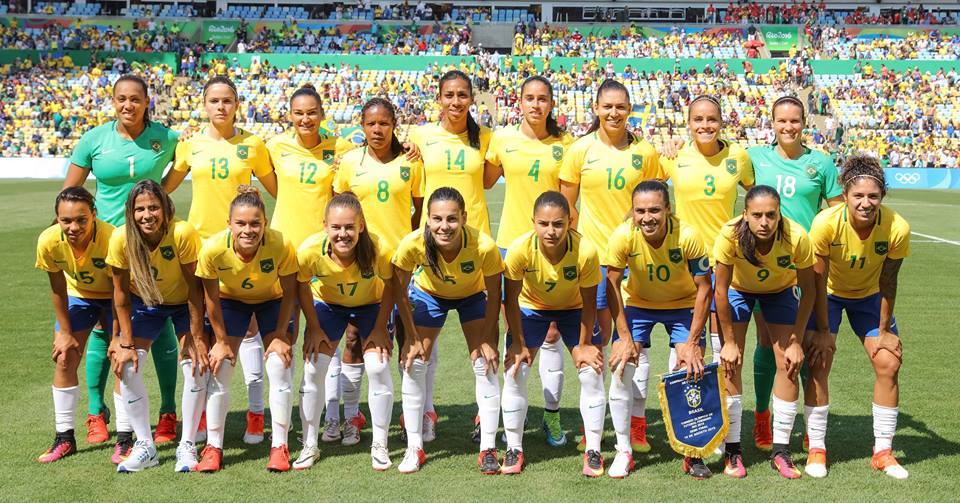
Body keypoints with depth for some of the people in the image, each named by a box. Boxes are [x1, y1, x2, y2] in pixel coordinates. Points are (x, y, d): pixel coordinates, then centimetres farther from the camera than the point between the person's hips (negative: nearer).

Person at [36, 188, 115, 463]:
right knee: (63, 359, -1)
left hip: (113, 296, -3)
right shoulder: (48, 241, -28)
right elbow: (57, 288, -11)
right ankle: (64, 438, 10)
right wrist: (65, 332, -5)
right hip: (77, 294, 3)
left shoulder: (112, 239, -37)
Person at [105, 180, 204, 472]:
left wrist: (196, 336, -21)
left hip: (184, 303, -2)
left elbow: (194, 286, -23)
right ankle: (145, 446, 4)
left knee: (195, 366, -16)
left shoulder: (183, 233, -33)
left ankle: (187, 445, 1)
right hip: (145, 302, 2)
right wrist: (126, 343, -14)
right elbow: (121, 292, -15)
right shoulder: (121, 238, -27)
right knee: (127, 368, -10)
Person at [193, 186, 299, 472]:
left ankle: (279, 447, 3)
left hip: (272, 301, -1)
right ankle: (213, 447, 6)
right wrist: (221, 340, -9)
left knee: (280, 369, -9)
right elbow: (211, 298, -16)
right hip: (230, 301, 1)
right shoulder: (213, 249, -34)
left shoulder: (281, 246, -35)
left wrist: (280, 335, -13)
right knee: (219, 370, -5)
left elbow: (289, 293, -17)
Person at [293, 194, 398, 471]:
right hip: (327, 304, 1)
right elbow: (302, 287, -11)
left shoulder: (378, 250, -36)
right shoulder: (310, 251, -34)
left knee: (378, 369, -12)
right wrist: (314, 328, -7)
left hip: (370, 305, -1)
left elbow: (390, 286, -15)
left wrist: (380, 328, -13)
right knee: (313, 370, -5)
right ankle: (309, 446, 12)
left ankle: (379, 445, 7)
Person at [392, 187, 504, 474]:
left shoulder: (484, 246, -39)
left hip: (473, 295, -1)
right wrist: (411, 337, -13)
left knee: (485, 363, -8)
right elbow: (399, 291, -18)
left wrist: (487, 339, -13)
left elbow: (493, 296, -19)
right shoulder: (412, 244, -37)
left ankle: (488, 448, 4)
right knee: (414, 362, -5)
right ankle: (414, 448, 7)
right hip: (429, 294, 1)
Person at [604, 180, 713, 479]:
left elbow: (703, 289, -19)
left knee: (690, 373, -11)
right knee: (623, 372, -10)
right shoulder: (623, 236, -27)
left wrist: (692, 343, -20)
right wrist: (625, 337, -18)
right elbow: (612, 285, -15)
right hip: (637, 303, 1)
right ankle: (624, 451, 7)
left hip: (683, 305, -1)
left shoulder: (687, 237, -30)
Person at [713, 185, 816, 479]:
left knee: (789, 364, -8)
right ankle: (732, 450, 1)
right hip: (737, 288, -1)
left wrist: (796, 342, -16)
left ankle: (780, 451, 4)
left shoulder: (797, 237, -35)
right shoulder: (730, 235, -36)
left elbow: (807, 291, -18)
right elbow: (720, 290, -22)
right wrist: (729, 341, -17)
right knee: (730, 364, -10)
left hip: (780, 290, 1)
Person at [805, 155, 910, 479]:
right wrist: (823, 330, -17)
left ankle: (883, 452, 9)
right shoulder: (826, 223, -32)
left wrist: (884, 330, -7)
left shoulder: (897, 228, -28)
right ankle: (816, 449, 2)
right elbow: (818, 280, -21)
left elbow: (887, 282, -14)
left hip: (869, 295, 2)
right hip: (827, 294, -2)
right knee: (819, 364, -12)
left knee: (889, 364, -5)